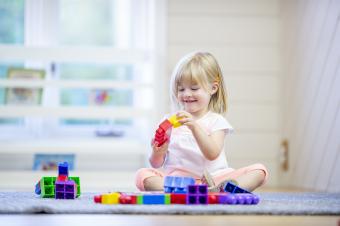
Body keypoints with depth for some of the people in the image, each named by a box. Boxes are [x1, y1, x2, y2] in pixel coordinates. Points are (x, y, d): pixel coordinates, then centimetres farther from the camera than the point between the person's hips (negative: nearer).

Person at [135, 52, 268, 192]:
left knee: (259, 171, -20)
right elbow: (156, 165, 11)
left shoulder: (216, 121, 6)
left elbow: (213, 154, -13)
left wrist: (194, 127, -24)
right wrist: (158, 152, -13)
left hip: (212, 178, 0)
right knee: (143, 175, -26)